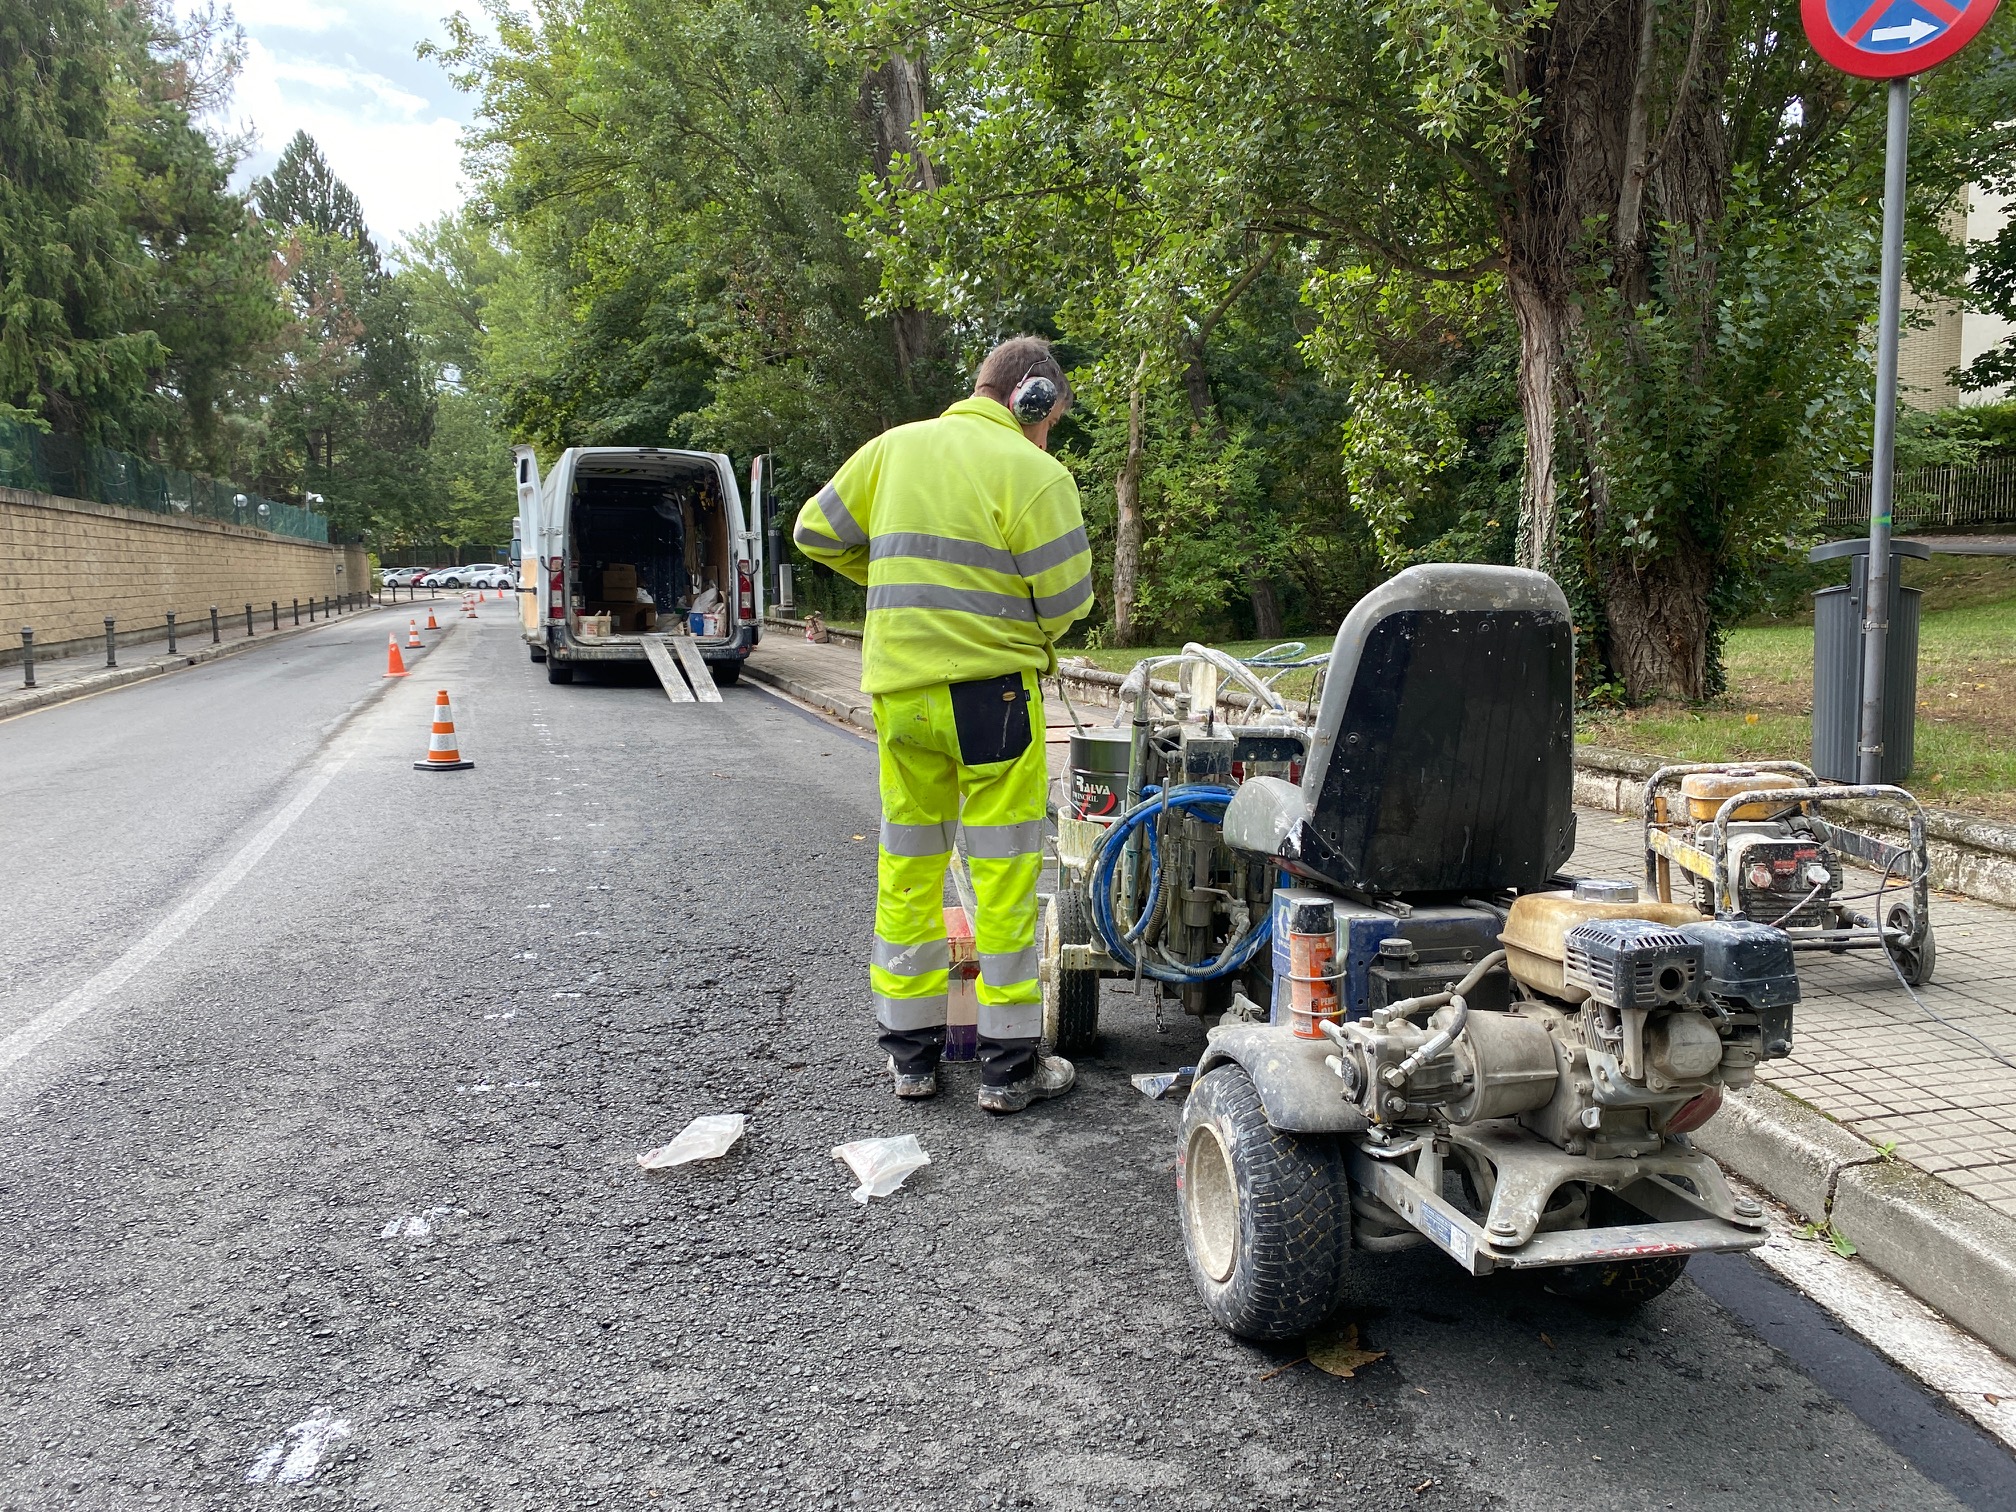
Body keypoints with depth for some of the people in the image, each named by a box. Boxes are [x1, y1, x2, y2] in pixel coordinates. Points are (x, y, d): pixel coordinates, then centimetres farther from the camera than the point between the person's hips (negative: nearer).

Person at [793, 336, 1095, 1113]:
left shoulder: (893, 448, 10)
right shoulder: (1032, 472, -7)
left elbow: (817, 532, 17)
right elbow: (1066, 597, -9)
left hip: (897, 686, 5)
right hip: (990, 686, -5)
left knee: (907, 865, 14)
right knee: (1004, 868, 3)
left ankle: (910, 1050, 23)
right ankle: (1010, 1063, 10)